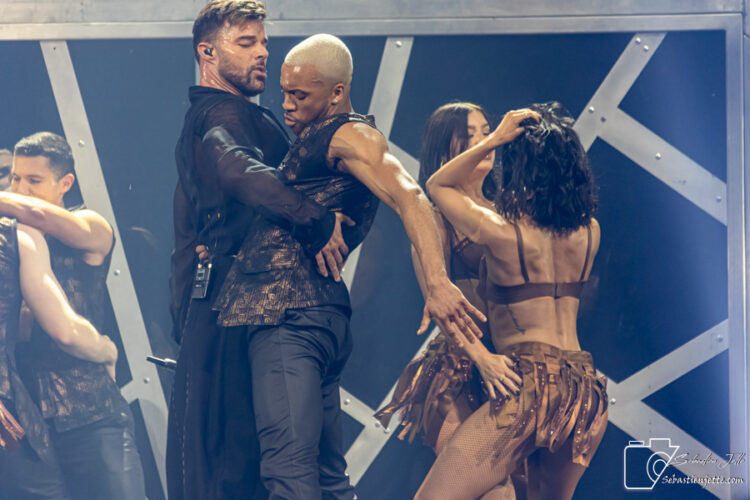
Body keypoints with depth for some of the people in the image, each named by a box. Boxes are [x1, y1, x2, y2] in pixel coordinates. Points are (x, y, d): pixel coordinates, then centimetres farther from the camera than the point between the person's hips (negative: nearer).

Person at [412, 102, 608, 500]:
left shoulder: (500, 231, -6)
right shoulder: (589, 233, 8)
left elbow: (437, 185, 12)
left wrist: (493, 140, 4)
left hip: (528, 387, -6)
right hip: (583, 389, 7)